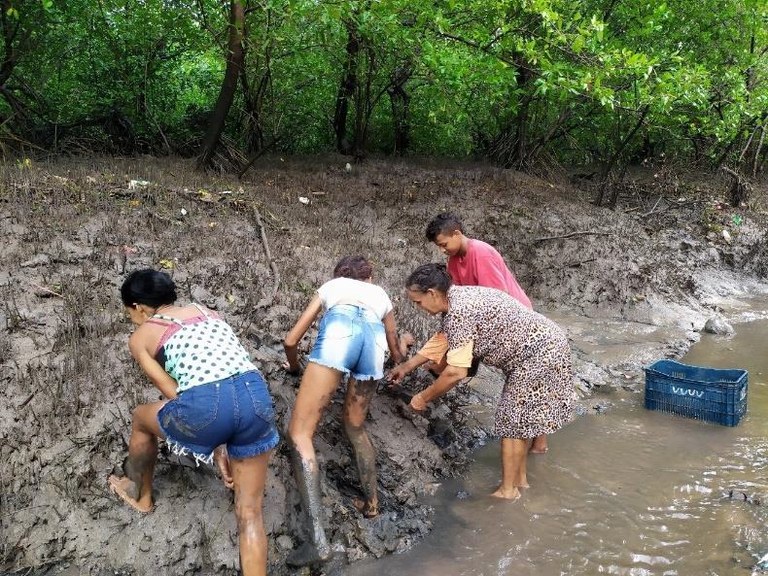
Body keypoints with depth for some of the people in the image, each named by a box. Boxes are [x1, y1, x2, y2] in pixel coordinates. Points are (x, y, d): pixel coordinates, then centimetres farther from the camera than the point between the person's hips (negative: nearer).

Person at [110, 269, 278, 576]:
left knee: (142, 419, 33)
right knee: (249, 513, 14)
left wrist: (216, 445, 14)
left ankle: (139, 495, 56)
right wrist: (222, 435, 24)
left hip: (207, 404, -3)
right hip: (256, 395, 4)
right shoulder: (206, 312, 30)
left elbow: (173, 394, 11)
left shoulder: (140, 337, 17)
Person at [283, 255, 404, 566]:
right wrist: (400, 351, 74)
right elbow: (396, 353, 50)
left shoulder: (330, 285, 37)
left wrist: (294, 367, 54)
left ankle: (318, 540, -12)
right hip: (374, 337, 3)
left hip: (340, 328, -3)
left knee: (300, 432, -3)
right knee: (355, 426, 28)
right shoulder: (380, 293, 41)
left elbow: (291, 340, 33)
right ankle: (371, 503, 36)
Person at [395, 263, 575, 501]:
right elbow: (443, 339, 18)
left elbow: (456, 373, -24)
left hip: (538, 353, -10)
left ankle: (508, 490, 11)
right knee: (520, 419, 18)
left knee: (513, 421, 0)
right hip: (543, 345, 10)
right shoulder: (458, 296, 6)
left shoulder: (458, 313, -24)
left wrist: (423, 398, -11)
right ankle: (520, 478, 30)